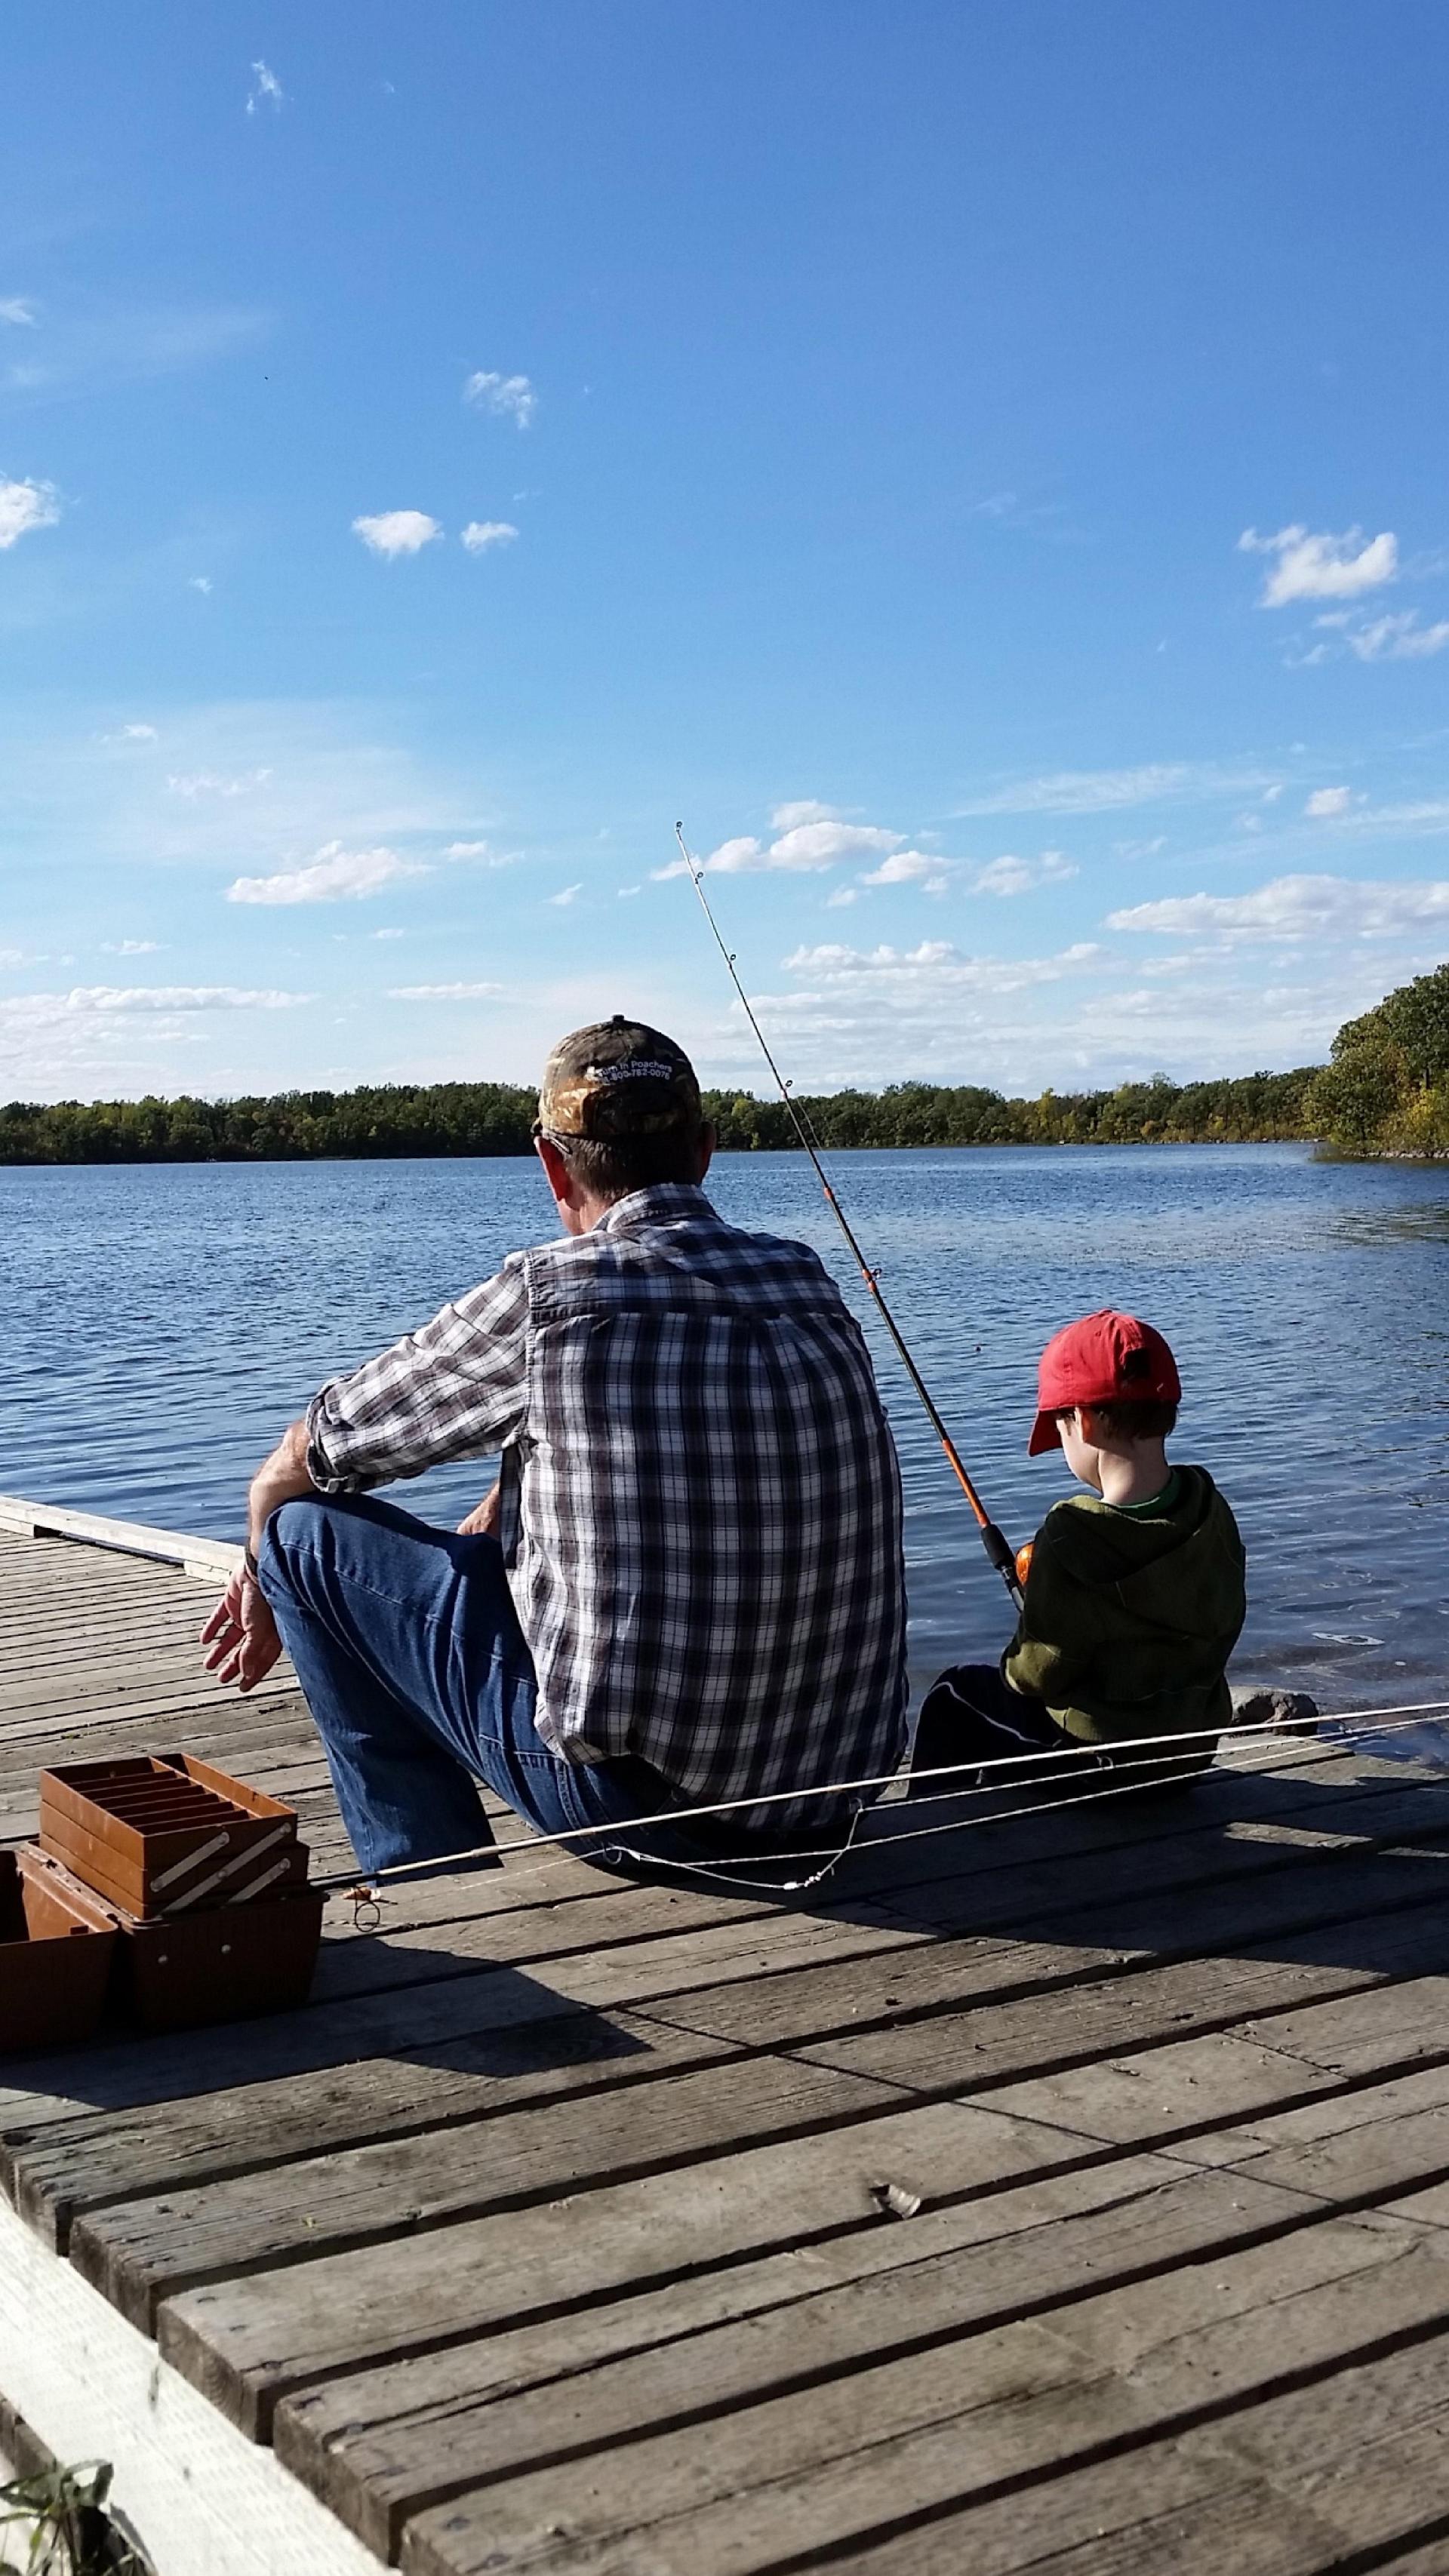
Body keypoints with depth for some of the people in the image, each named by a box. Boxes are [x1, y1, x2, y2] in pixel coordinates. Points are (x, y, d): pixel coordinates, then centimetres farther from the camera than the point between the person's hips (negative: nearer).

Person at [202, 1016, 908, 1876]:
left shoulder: (548, 1294, -11)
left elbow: (300, 1463, 4)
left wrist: (268, 1576, 24)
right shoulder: (812, 1282, 6)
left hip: (641, 1798, -7)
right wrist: (486, 1525, 33)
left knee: (306, 1529, 7)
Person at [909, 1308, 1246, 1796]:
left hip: (1099, 1761, -7)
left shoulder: (1072, 1540, -28)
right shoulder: (1212, 1512, -8)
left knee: (952, 1696, 16)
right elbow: (1221, 1623, 6)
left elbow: (1037, 1676, -20)